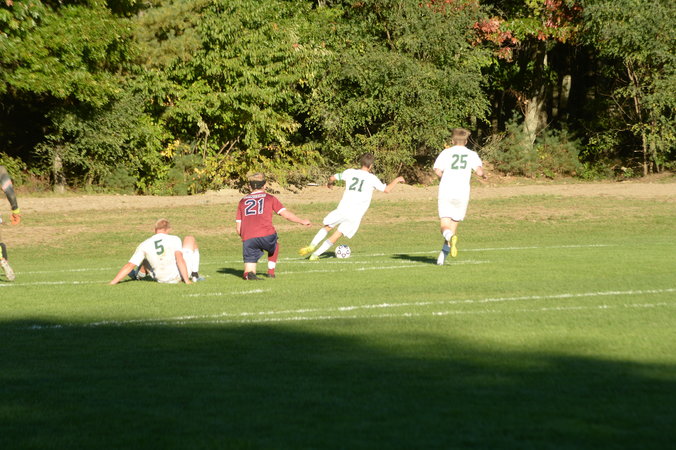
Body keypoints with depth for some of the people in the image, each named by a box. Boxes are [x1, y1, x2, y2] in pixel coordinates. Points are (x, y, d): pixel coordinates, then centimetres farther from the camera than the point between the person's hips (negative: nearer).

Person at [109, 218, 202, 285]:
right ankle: (195, 275, 17)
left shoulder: (144, 245, -3)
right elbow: (179, 258, -22)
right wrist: (186, 280, -21)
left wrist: (112, 283, -3)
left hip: (162, 279, 3)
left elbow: (129, 266, -6)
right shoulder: (174, 239, -8)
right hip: (179, 276, -2)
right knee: (189, 239, 20)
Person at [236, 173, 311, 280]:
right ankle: (271, 271, 24)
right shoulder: (270, 198, 14)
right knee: (274, 245, 32)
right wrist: (302, 221, 20)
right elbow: (286, 214, 7)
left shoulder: (243, 201, 21)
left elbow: (238, 229, 18)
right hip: (266, 235, -1)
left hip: (248, 239, 1)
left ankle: (249, 273, -25)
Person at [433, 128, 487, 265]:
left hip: (446, 192, -1)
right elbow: (479, 171, -9)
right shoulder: (472, 155, 7)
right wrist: (483, 175, 14)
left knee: (445, 225, -3)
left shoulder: (446, 153, 5)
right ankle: (443, 256, 10)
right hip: (462, 194, 1)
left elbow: (437, 171, -7)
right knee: (454, 224, 13)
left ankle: (450, 237, -37)